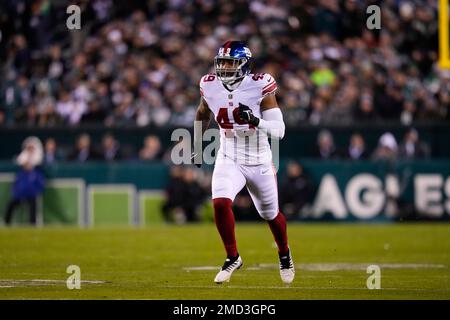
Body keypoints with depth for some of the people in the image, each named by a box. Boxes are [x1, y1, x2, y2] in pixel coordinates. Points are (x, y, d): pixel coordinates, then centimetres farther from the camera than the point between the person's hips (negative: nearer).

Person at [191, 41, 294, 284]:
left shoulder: (260, 86, -18)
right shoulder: (210, 87, -7)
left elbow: (278, 131, -20)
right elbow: (203, 115, 16)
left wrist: (255, 120, -37)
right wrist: (197, 147, 21)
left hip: (259, 162, -1)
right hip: (229, 160, 1)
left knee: (270, 214, 16)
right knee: (220, 204, -23)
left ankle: (285, 254, 45)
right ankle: (232, 257, -3)